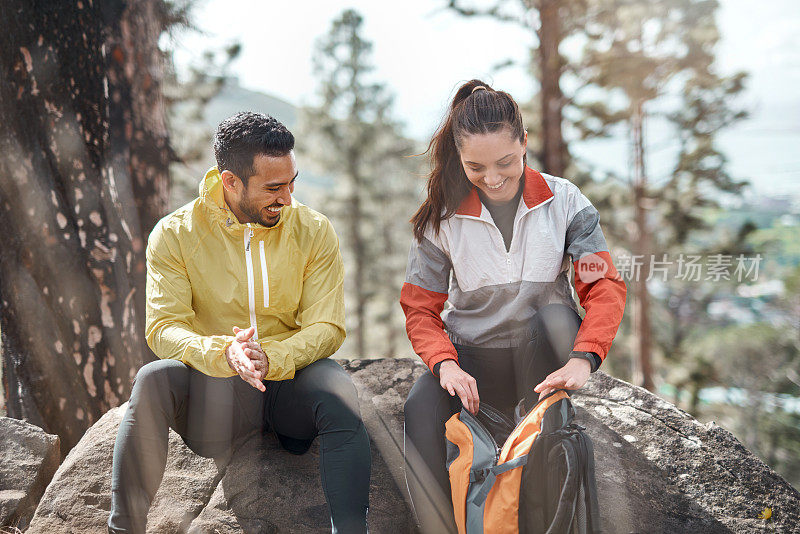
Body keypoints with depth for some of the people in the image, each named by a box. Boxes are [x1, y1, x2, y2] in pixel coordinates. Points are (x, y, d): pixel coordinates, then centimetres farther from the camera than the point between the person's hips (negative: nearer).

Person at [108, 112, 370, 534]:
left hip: (290, 377, 1)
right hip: (210, 387, 0)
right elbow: (163, 327, -11)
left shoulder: (313, 231, -1)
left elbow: (326, 327, -6)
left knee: (337, 388, -32)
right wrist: (223, 353, -32)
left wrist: (271, 358, -28)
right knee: (152, 380, -30)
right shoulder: (175, 234, -4)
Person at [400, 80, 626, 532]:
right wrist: (445, 363, -23)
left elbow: (605, 285, -12)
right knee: (421, 411, -30)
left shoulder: (565, 202, -6)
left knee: (555, 314, -34)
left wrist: (584, 358, -31)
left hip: (542, 354, 0)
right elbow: (420, 308, -2)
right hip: (470, 355, 0)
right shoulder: (442, 216, -5)